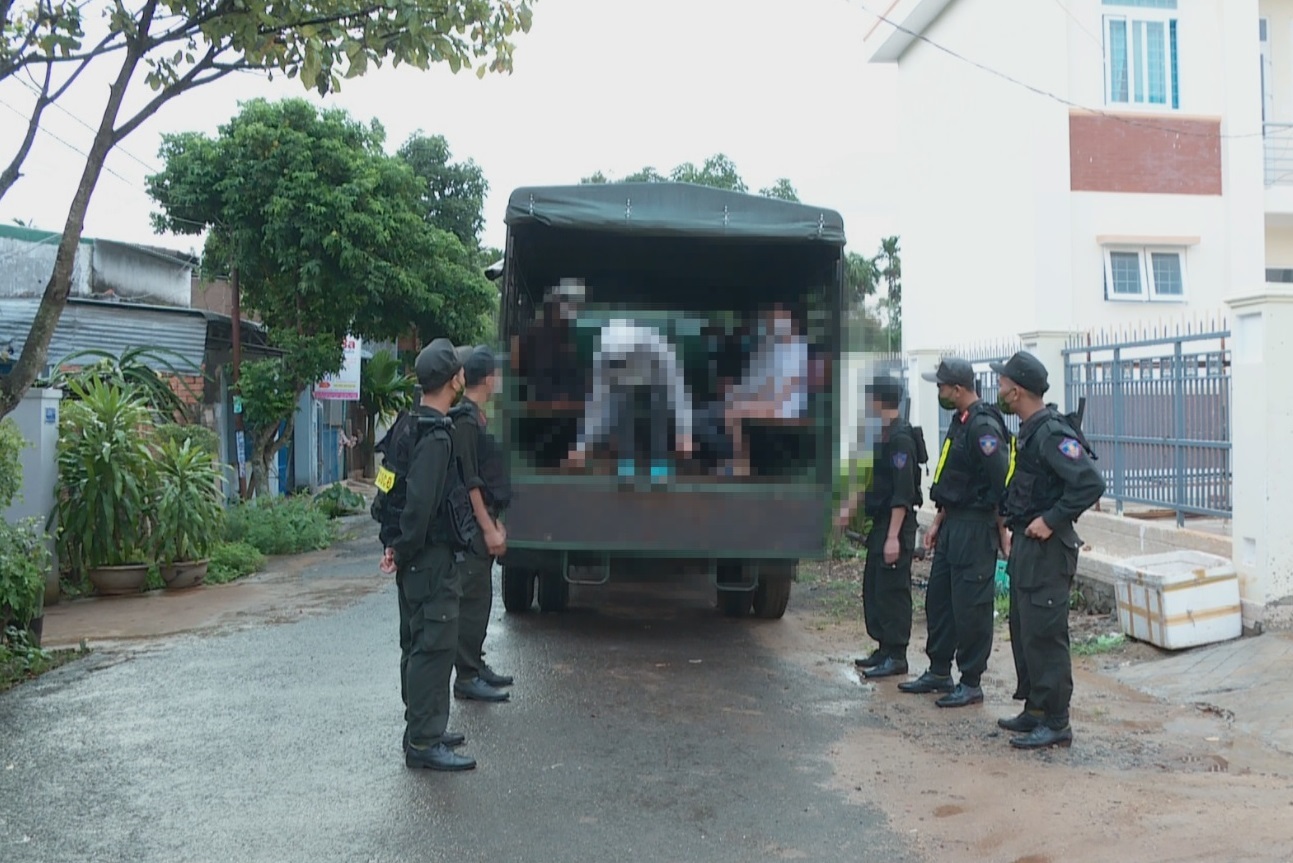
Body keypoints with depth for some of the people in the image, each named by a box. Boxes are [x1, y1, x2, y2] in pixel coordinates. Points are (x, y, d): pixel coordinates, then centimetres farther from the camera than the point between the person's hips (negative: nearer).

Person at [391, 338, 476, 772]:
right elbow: (420, 501, -25)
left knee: (419, 643, 16)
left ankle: (422, 730, 28)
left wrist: (401, 547, 17)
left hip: (418, 557, 10)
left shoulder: (413, 424, 11)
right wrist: (405, 550, -14)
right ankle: (423, 742, 0)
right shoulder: (436, 436, -20)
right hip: (431, 556, -10)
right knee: (435, 645, -5)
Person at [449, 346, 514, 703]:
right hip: (470, 524, -10)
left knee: (480, 597, 16)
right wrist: (488, 528, -20)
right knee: (473, 599, -5)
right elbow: (467, 482, -21)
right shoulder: (464, 420, -16)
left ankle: (475, 665, 26)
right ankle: (466, 677, 2)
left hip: (479, 520, 10)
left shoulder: (475, 417, 15)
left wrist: (493, 521, 21)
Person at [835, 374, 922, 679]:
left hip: (896, 526, -10)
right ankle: (884, 649, 24)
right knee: (873, 588, 14)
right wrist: (848, 508, 20)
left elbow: (903, 491, -22)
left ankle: (896, 657, 5)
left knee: (892, 590, -4)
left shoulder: (900, 437, -18)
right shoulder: (883, 434, 13)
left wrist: (893, 536, -24)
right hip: (880, 523, 10)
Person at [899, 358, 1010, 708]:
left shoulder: (983, 427, -18)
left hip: (976, 528, -10)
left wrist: (1001, 532, -16)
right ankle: (939, 672, 27)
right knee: (938, 598, 15)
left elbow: (1001, 484, -20)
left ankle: (971, 684, 10)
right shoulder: (960, 422, 13)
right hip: (953, 524, 10)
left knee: (970, 607, -2)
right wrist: (939, 522, 20)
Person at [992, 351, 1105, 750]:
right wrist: (1017, 527, 13)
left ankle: (1055, 723, 6)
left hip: (1047, 549, -10)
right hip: (1025, 546, 10)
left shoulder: (1051, 433, -19)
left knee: (1044, 636, -4)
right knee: (1023, 631, 17)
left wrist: (1052, 520, -23)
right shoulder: (1030, 431, 12)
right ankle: (1035, 711, 28)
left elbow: (1091, 483, -27)